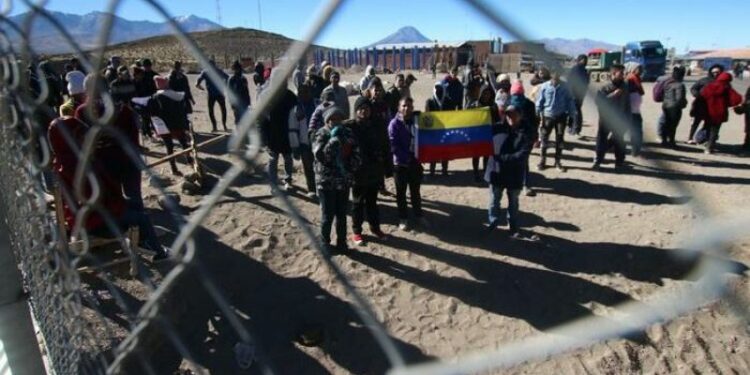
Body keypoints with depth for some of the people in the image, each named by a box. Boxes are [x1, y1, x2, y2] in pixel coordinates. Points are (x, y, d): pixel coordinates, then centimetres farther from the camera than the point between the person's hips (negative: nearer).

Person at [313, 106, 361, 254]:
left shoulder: (347, 134, 4)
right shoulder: (321, 135, -8)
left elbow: (355, 154, 11)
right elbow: (320, 156, -23)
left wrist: (351, 168, -5)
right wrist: (333, 140, -28)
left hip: (344, 181, 4)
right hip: (326, 181, -4)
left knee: (342, 214, 13)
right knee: (328, 215, 4)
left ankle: (342, 242, 28)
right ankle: (325, 244, 23)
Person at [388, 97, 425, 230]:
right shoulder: (394, 124, -10)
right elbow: (394, 145, -15)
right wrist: (407, 158, -21)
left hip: (415, 162, 3)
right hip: (400, 163, -3)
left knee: (415, 190, 16)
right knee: (401, 191, 8)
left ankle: (418, 215, 30)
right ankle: (403, 218, 20)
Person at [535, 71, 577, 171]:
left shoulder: (565, 86, -3)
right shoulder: (544, 86, -6)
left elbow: (570, 100, 3)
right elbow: (540, 101, -1)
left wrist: (574, 114, -1)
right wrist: (537, 114, -4)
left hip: (561, 116, 1)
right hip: (548, 116, -1)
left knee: (560, 139, 9)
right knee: (544, 138, 5)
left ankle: (558, 161, 21)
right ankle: (542, 160, 19)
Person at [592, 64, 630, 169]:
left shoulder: (625, 87, 0)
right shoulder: (605, 88, -10)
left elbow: (628, 104, 6)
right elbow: (599, 101, -23)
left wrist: (627, 118, 3)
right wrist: (613, 95, -28)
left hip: (619, 119, 2)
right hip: (606, 118, -2)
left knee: (619, 141, 10)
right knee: (601, 139, 2)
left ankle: (619, 162, 23)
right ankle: (598, 160, 17)